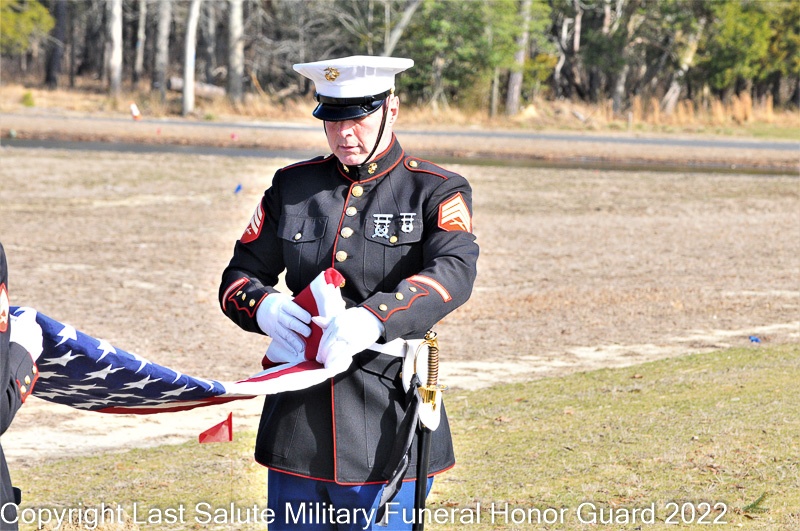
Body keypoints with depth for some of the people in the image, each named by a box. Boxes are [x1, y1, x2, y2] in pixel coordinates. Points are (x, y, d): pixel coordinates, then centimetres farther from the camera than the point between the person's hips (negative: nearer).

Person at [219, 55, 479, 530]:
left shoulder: (435, 191, 0)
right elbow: (239, 275, 13)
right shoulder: (293, 187, 12)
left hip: (387, 425, -3)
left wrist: (374, 317, -36)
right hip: (298, 423, 3)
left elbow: (455, 271, -19)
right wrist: (263, 307, -13)